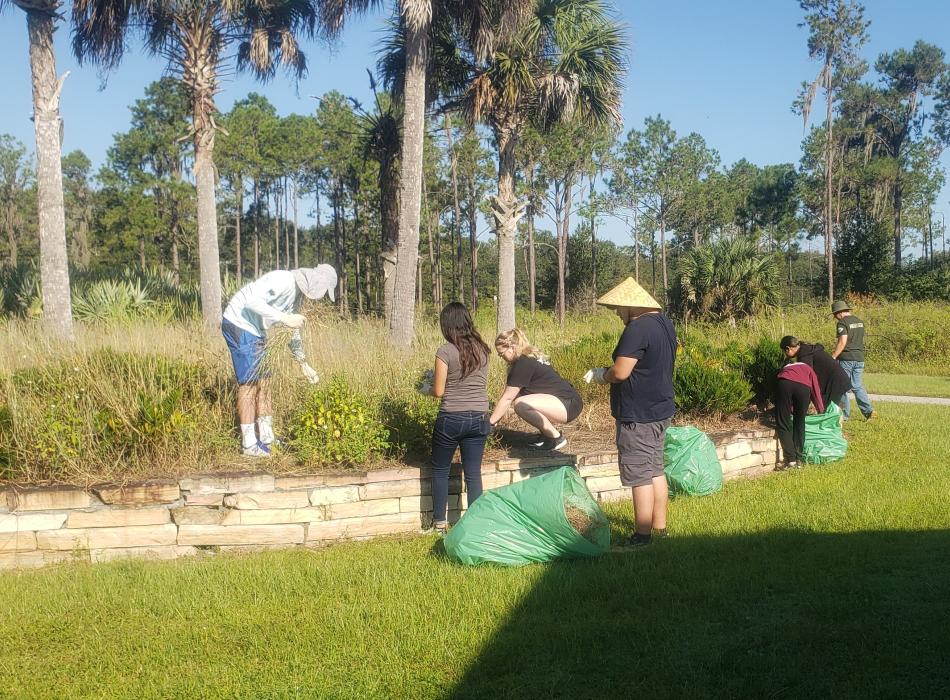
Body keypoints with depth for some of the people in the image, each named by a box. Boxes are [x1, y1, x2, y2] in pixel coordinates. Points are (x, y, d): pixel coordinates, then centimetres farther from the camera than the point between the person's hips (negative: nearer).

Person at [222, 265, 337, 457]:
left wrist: (304, 364, 23)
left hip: (255, 330, 10)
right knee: (249, 383, -9)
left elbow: (293, 330, 22)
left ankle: (266, 439, 16)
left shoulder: (298, 294, 11)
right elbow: (252, 301, -31)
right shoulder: (284, 280, -20)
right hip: (239, 324, -10)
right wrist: (284, 318, -31)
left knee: (263, 382, 10)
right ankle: (249, 444, -5)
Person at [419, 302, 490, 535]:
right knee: (473, 474, 9)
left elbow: (439, 391, -10)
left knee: (440, 470, 14)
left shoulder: (445, 352, -12)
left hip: (451, 418, -4)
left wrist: (426, 388, 13)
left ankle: (439, 523, 18)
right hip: (478, 418, 4)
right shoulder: (482, 350, 2)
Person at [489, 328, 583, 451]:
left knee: (521, 404, -27)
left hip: (569, 404, -10)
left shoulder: (524, 364, -16)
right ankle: (547, 432, 14)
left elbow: (507, 398, -13)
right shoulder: (530, 358, 14)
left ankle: (556, 437, -10)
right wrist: (495, 418, 12)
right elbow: (510, 396, 16)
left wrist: (490, 422, -6)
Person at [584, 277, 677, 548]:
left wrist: (600, 374, -4)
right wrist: (608, 372, 12)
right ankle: (659, 527, 24)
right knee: (655, 471, 16)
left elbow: (620, 372, -25)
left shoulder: (637, 328, -21)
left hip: (637, 416, -10)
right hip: (661, 410, 10)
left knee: (640, 476, -3)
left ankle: (642, 535, 3)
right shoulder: (664, 323, 10)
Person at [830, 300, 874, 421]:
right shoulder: (859, 321, 14)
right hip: (859, 358, 7)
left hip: (846, 358, -7)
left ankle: (845, 414, 6)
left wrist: (833, 357, -17)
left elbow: (843, 342, -20)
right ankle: (868, 410, 0)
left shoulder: (842, 323, -11)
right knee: (858, 386, 12)